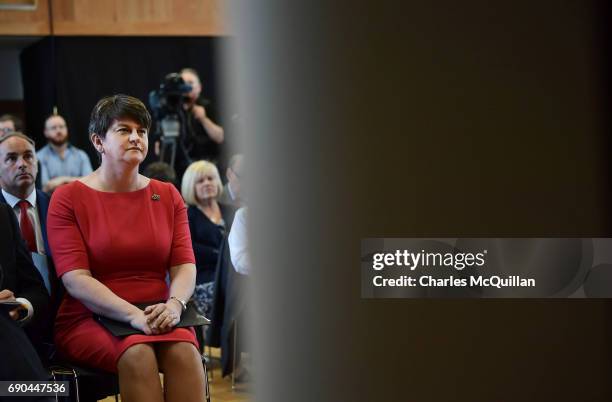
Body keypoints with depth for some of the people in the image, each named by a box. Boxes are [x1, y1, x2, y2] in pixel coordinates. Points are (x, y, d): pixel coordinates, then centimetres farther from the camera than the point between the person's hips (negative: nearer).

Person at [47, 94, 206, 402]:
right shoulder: (68, 198, 1)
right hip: (89, 320, -3)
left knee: (184, 351, -30)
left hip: (158, 317, 3)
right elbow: (75, 279, -9)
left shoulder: (168, 196, 13)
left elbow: (185, 265, 5)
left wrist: (174, 305, -19)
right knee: (137, 353, -34)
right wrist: (134, 316, -22)